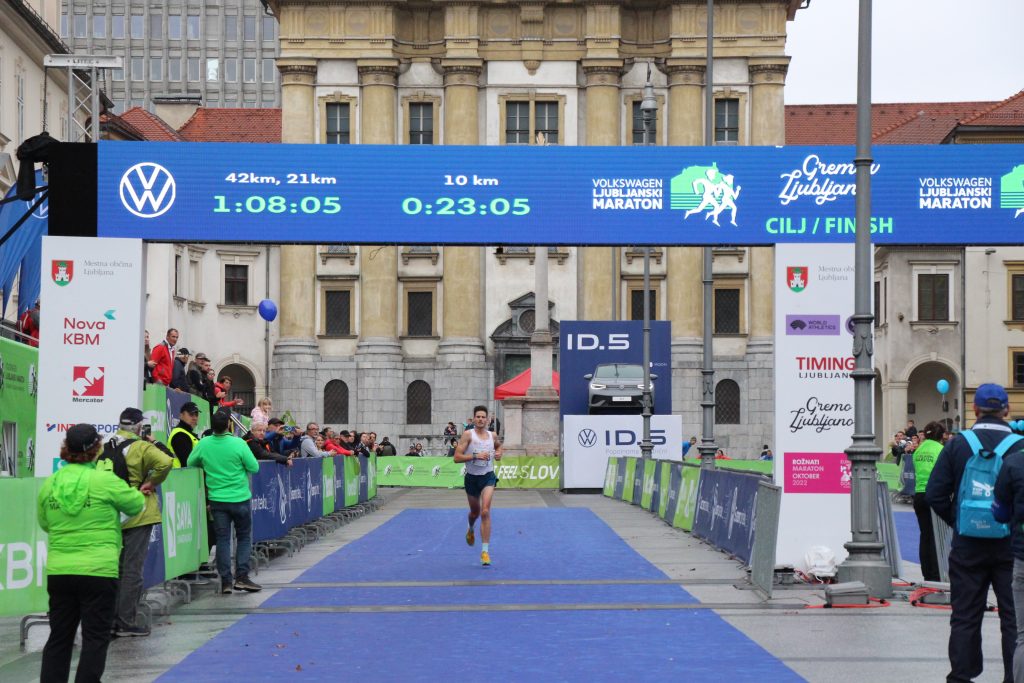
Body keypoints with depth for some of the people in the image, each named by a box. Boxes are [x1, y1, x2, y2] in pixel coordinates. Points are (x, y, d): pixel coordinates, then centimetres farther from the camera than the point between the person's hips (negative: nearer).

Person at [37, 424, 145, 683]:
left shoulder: (49, 484, 4)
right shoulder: (105, 480, -11)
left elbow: (44, 523, 16)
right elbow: (136, 505, 2)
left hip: (58, 571, 5)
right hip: (98, 571, -5)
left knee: (59, 637, 14)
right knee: (95, 638, 4)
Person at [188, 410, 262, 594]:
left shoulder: (203, 444, -6)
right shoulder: (238, 444, -15)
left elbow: (191, 464, 9)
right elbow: (254, 468, -9)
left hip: (217, 499, 2)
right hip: (240, 498, -2)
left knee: (222, 539, 8)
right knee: (244, 537, 11)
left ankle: (226, 581, 7)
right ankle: (242, 577, 3)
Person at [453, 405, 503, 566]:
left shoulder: (492, 435, 1)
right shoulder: (468, 434, -10)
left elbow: (498, 445, 27)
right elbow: (457, 457, -16)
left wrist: (499, 453, 5)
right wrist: (475, 456, -25)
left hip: (488, 476, 0)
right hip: (471, 478, 0)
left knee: (485, 512, -16)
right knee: (475, 512, 19)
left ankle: (485, 551, -14)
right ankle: (471, 530, 56)